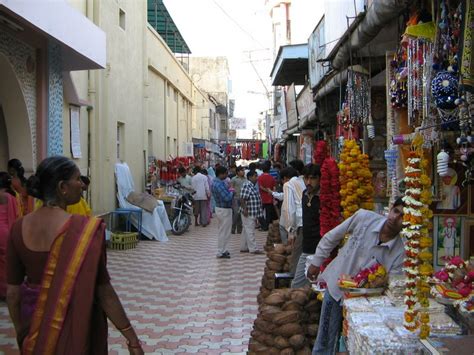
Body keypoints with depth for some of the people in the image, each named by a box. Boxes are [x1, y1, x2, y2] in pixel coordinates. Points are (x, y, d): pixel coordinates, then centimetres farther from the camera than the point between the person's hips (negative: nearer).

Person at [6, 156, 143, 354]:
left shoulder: (19, 228, -7)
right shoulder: (84, 229, -22)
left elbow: (12, 291, 0)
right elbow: (104, 292, -19)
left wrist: (20, 330, 15)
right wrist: (132, 339, -12)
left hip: (33, 322, 4)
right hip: (74, 326, -4)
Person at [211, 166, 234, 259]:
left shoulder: (215, 181, 6)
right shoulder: (219, 184, -26)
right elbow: (227, 198, -30)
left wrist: (229, 191, 0)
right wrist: (232, 192, -11)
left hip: (219, 208, 10)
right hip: (224, 210, -10)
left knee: (221, 231, 19)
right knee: (224, 232, 0)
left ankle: (222, 250, 30)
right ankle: (221, 252, 7)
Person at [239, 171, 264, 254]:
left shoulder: (252, 186, 14)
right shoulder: (247, 185, -17)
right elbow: (242, 198, -23)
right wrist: (245, 209, -26)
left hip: (252, 213, 10)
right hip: (248, 213, -10)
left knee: (246, 230, 14)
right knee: (250, 231, -4)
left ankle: (243, 247, 21)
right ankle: (253, 249, 0)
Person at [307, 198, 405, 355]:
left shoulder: (400, 253, -19)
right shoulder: (364, 217, -15)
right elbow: (332, 236, 0)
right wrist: (316, 261, 7)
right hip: (335, 286, 1)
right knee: (325, 342, 12)